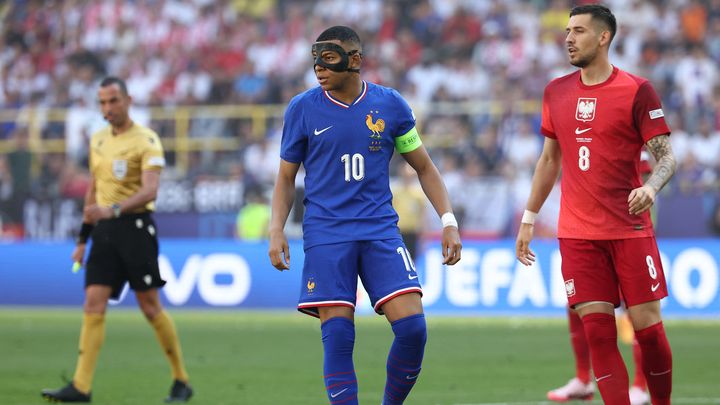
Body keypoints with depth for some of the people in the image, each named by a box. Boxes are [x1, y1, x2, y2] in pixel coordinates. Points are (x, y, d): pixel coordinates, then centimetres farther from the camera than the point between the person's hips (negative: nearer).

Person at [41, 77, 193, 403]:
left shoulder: (146, 140, -7)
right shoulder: (98, 141, 14)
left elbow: (150, 190, -19)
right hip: (103, 230, 6)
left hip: (134, 226, -6)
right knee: (93, 305, -5)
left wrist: (115, 209, -33)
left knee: (150, 307, -3)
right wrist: (83, 239, 20)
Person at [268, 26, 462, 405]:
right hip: (326, 235, -1)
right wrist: (276, 230, -3)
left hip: (380, 231, 1)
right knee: (337, 338, -9)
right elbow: (286, 177, 11)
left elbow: (424, 167, 13)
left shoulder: (390, 105, 4)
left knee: (412, 327, -11)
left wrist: (448, 221, 4)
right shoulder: (302, 109, 2)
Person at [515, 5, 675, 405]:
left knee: (647, 326, -1)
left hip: (630, 229, -3)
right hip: (577, 233, 3)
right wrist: (529, 219, 19)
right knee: (598, 333, -5)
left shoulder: (636, 90, -5)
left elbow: (667, 156, -6)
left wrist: (651, 187, -27)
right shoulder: (556, 91, 10)